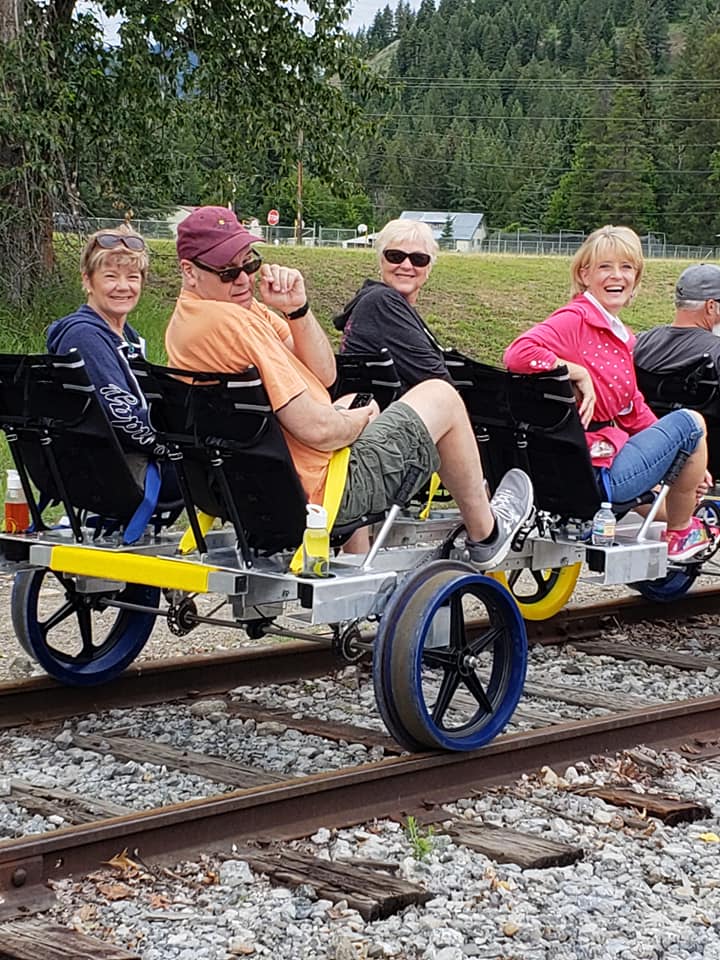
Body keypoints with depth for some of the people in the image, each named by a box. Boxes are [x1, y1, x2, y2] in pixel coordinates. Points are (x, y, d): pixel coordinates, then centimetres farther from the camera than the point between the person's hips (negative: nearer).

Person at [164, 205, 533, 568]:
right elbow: (316, 428, -28)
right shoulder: (232, 322, -28)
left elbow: (324, 375, 3)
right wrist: (360, 419, -7)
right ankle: (485, 534, 27)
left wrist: (296, 308, -13)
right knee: (441, 397, 7)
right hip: (321, 492, -10)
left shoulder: (187, 318, 4)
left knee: (354, 403, 38)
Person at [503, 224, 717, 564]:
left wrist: (688, 462, 16)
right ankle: (681, 534, 13)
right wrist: (580, 374, -22)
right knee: (691, 421, -3)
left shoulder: (622, 337, 15)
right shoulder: (575, 319, -13)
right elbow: (518, 354, -29)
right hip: (599, 471, -10)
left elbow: (633, 409, 20)